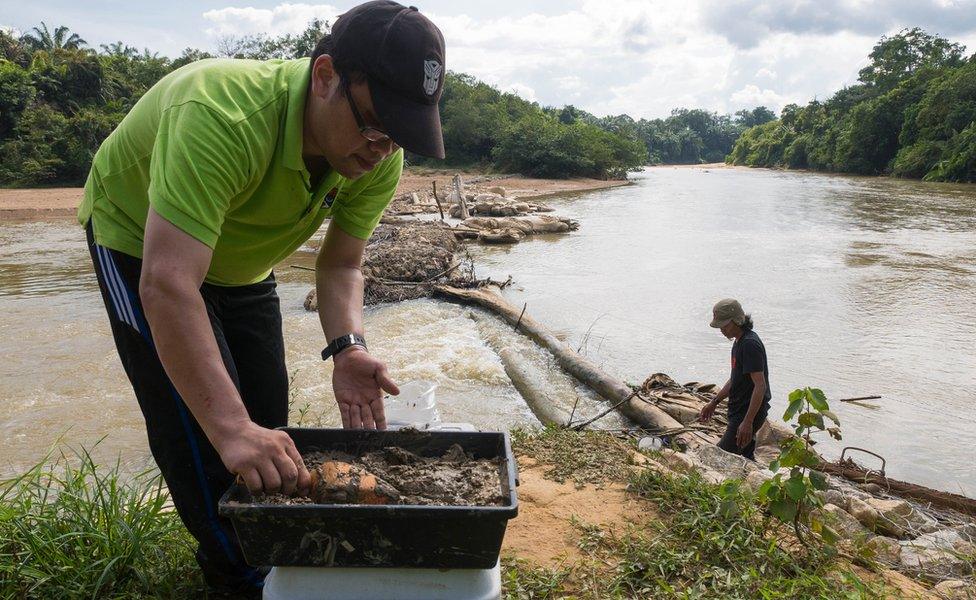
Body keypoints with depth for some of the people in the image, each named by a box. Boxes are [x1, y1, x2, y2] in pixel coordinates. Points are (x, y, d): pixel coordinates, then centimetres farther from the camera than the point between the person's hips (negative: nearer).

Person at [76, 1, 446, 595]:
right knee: (197, 423, -12)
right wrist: (230, 428, -52)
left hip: (242, 261, 6)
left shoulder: (379, 158, -22)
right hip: (140, 242, -5)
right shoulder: (223, 117, -43)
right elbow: (169, 286, -48)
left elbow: (340, 265, -13)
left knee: (265, 416, 6)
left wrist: (347, 347, -32)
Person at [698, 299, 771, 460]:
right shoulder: (739, 341, 12)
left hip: (750, 412, -10)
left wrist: (748, 422, -29)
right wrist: (714, 403, 21)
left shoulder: (750, 344, -21)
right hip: (740, 411, 10)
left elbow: (760, 385, -26)